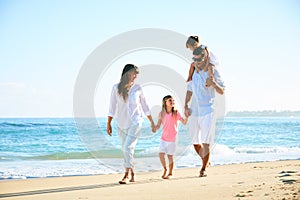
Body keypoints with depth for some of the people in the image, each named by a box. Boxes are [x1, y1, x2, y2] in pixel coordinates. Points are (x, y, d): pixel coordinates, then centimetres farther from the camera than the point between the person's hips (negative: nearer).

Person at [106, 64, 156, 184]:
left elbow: (144, 106, 7)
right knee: (125, 149, 8)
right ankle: (132, 173, 23)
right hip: (121, 123, 3)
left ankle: (126, 175, -12)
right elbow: (112, 107, 4)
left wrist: (152, 122, 10)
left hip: (135, 122, -2)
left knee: (128, 147, -15)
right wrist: (108, 124, 4)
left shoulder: (137, 88, -3)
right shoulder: (116, 88, -1)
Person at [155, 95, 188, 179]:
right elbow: (158, 126, 0)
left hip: (172, 139, -2)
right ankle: (165, 169, 16)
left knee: (170, 156, 1)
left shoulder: (176, 113, -5)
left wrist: (187, 116, -20)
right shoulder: (162, 114, -1)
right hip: (163, 138, 2)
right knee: (161, 154, -10)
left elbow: (184, 122, -3)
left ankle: (170, 173, 21)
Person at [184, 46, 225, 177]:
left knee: (205, 142, -12)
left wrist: (214, 84, -24)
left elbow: (222, 91, -4)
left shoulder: (212, 71, -4)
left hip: (207, 111, -5)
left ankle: (203, 168, -3)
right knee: (195, 142, 10)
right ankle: (205, 160, 34)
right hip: (194, 111, 5)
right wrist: (186, 105, 6)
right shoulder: (194, 72, 9)